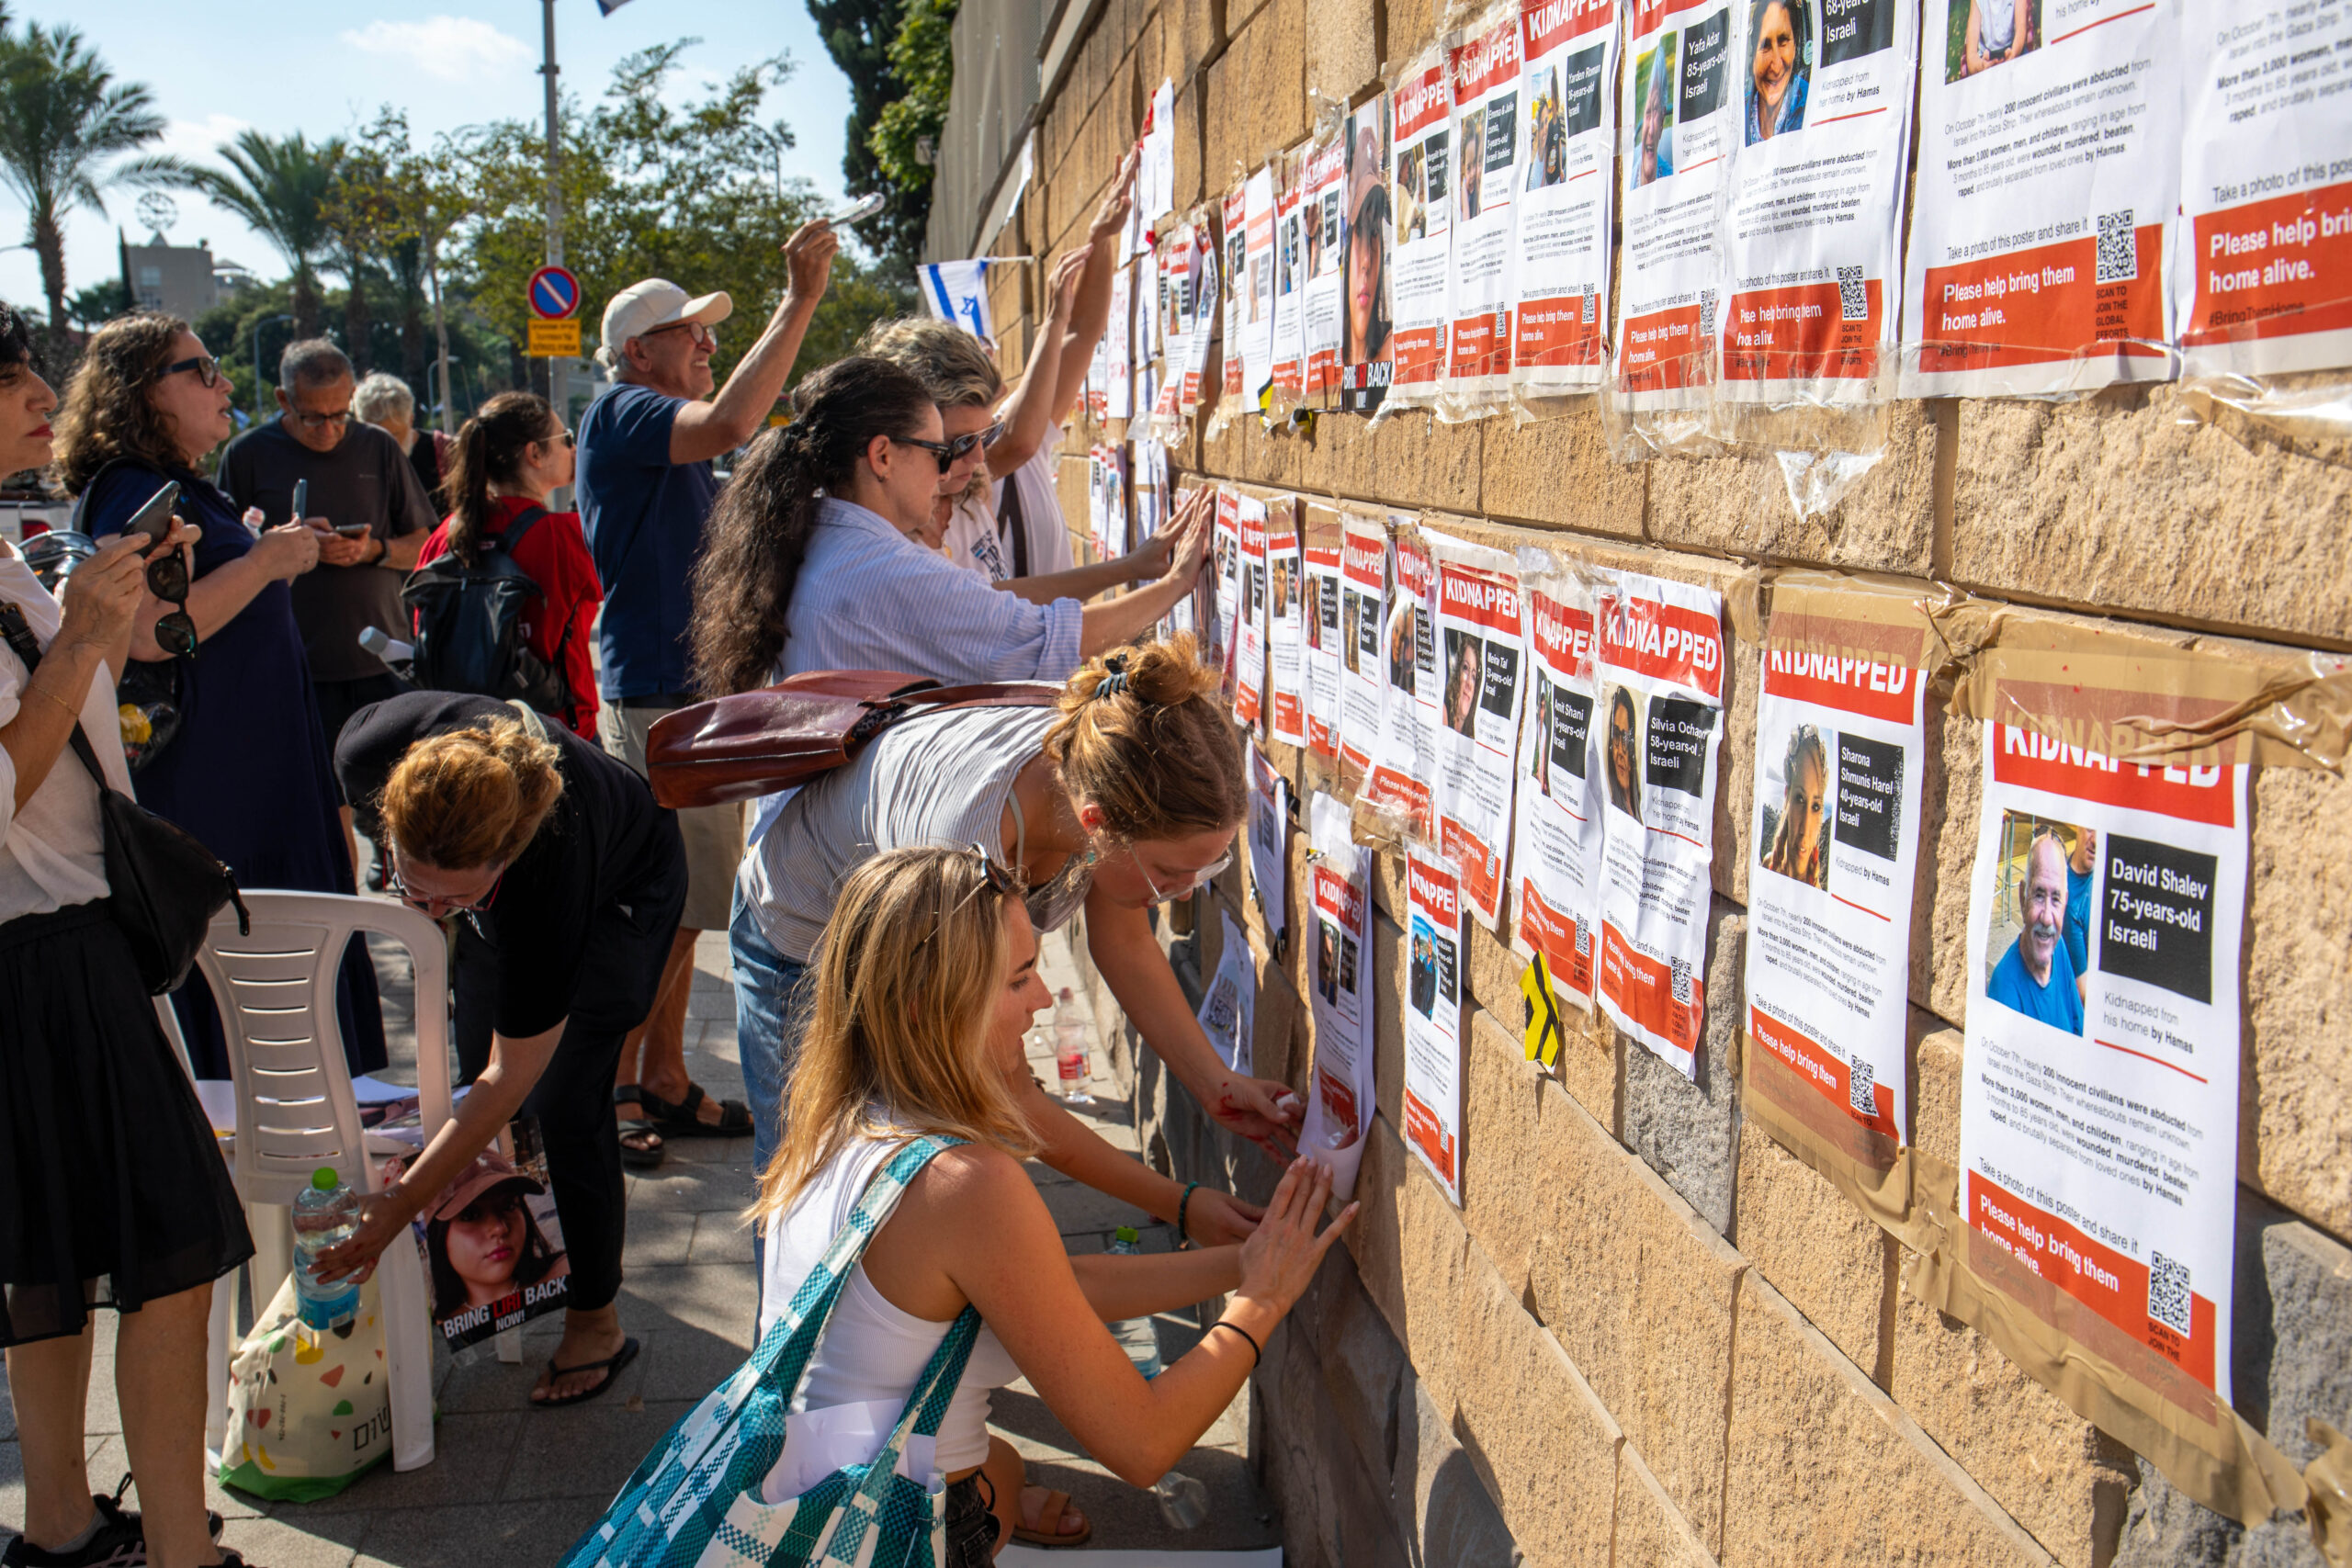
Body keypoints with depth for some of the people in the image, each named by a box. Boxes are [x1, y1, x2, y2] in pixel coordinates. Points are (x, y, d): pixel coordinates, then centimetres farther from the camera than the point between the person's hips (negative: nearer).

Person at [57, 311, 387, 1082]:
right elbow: (148, 632, -28)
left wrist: (272, 553, 19)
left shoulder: (182, 489, 17)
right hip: (199, 787, -10)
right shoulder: (131, 494, -15)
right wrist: (263, 562, -20)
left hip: (253, 776, 10)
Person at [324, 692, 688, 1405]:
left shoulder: (551, 860, -45)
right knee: (477, 1071, 7)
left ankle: (595, 1321, 8)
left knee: (562, 1102, -9)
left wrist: (402, 1202, -28)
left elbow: (512, 1079, -33)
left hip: (621, 889, -5)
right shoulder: (372, 753, -37)